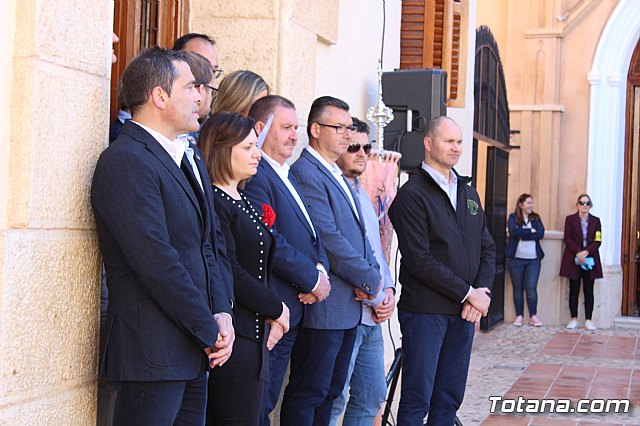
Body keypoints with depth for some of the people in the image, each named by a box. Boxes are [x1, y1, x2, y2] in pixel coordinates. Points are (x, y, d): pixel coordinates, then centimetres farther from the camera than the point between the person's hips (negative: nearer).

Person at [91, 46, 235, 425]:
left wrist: (222, 313, -1)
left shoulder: (192, 163, 16)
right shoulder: (126, 162, -14)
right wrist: (210, 331, -13)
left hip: (196, 351, 9)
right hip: (154, 352, -9)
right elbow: (157, 263, -19)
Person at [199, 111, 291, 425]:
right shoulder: (212, 202, -13)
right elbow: (229, 272, -19)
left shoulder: (244, 202, 17)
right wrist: (276, 309, -8)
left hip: (256, 330, 9)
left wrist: (272, 316, 4)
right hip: (232, 335, -9)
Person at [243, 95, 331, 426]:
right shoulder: (255, 175, -14)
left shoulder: (287, 177, 19)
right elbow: (269, 242, -22)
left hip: (292, 311, 10)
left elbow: (312, 236, 19)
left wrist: (321, 268, -2)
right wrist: (312, 279, -13)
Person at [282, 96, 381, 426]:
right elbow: (329, 238, -19)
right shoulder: (306, 173, -14)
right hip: (324, 307, -10)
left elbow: (358, 234, 19)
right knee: (308, 393, -3)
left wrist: (371, 278, 1)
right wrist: (370, 280, -12)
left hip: (350, 307, 10)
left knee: (331, 391, 14)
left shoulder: (339, 176, 18)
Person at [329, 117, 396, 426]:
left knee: (372, 396, 13)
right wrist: (376, 299, -12)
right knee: (334, 399, -6)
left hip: (372, 317, 9)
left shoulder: (362, 194, 19)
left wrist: (388, 289, 5)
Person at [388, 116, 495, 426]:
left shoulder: (468, 192, 16)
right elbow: (419, 260, -15)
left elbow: (487, 248, 16)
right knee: (417, 400, -3)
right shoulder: (412, 195, -8)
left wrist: (482, 291, -2)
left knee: (449, 399, 10)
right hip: (425, 310, -6)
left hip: (465, 310, 7)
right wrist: (468, 293, -13)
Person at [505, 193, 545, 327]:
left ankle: (533, 316, 5)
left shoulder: (536, 218, 11)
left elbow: (541, 233, -5)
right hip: (516, 258, -1)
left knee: (531, 288, -4)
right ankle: (519, 316, 10)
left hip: (533, 259, 1)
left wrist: (522, 235, -11)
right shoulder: (513, 217, 4)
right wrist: (530, 231, -10)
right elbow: (513, 232, -14)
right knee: (517, 288, 3)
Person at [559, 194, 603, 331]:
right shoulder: (570, 219, 5)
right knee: (574, 290, 2)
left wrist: (586, 252, -15)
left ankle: (588, 320, 4)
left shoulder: (595, 221, 9)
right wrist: (578, 253, -16)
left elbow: (597, 241, 1)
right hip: (574, 260, -1)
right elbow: (568, 239, -3)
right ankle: (573, 319, 9)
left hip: (590, 260, 1)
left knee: (588, 291, 1)